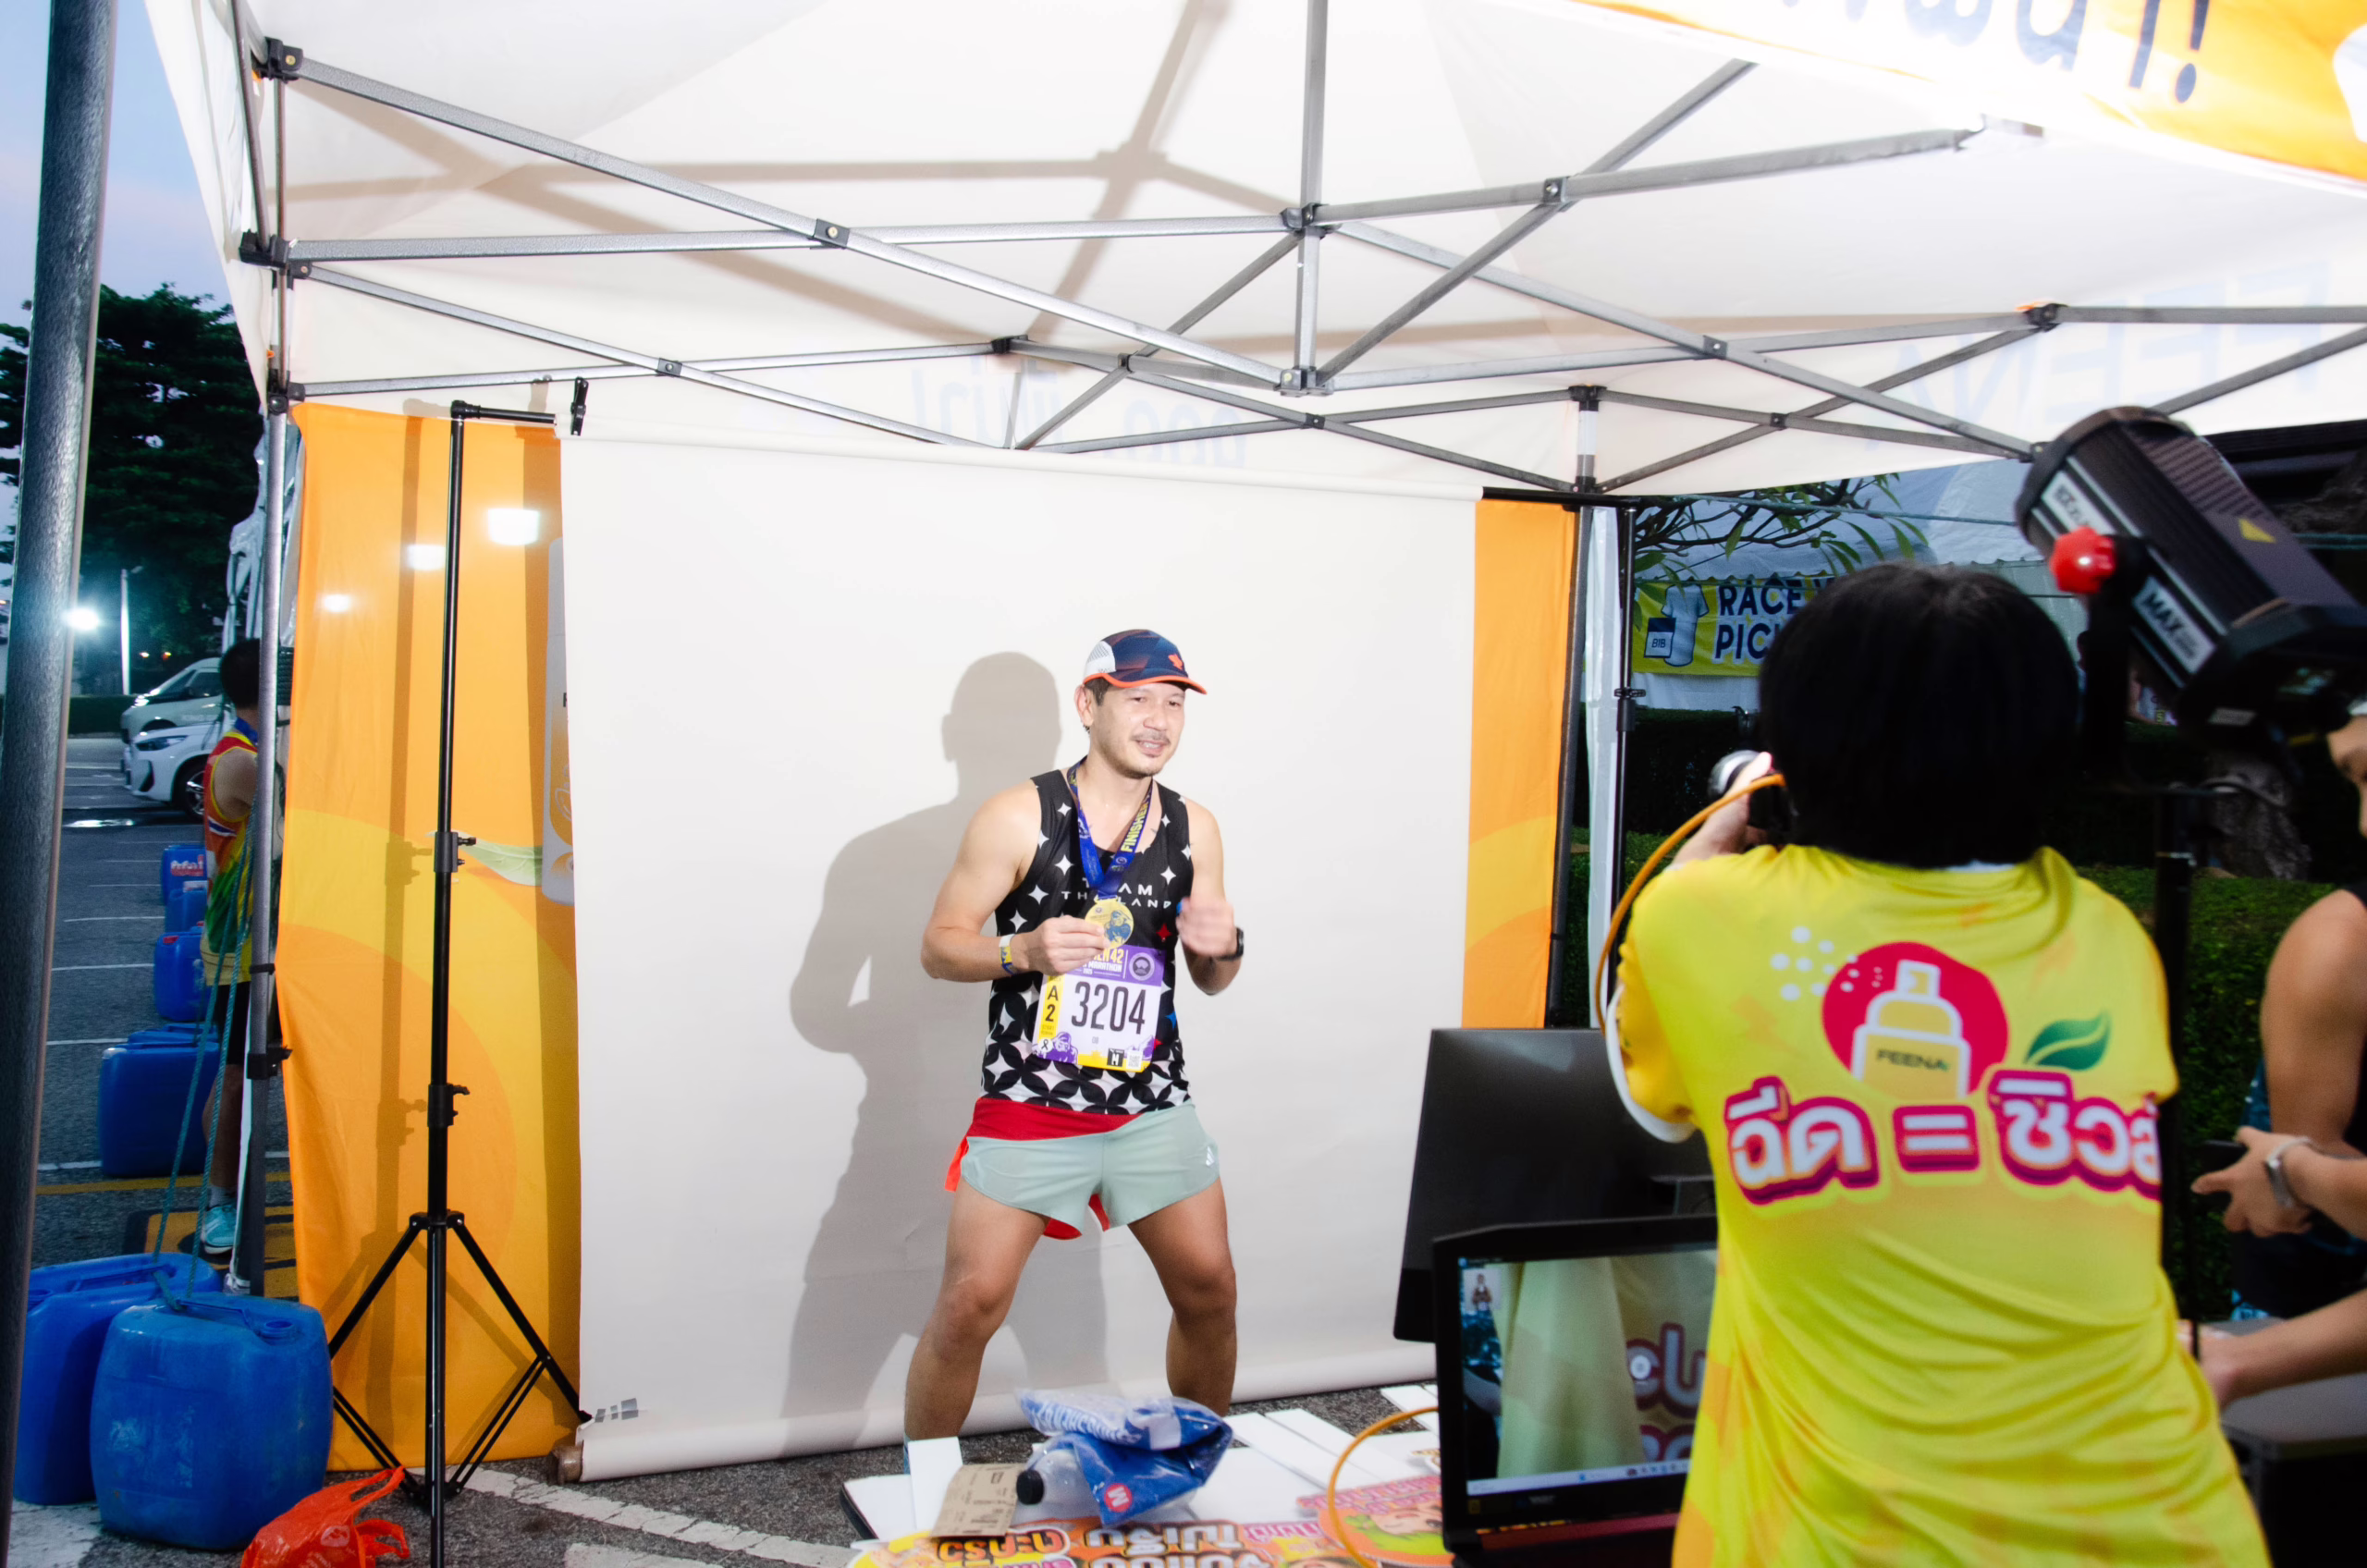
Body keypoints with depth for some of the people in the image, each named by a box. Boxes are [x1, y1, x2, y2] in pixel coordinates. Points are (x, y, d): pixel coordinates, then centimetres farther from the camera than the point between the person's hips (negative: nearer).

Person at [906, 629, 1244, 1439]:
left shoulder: (1193, 826, 6)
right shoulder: (1019, 816, -8)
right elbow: (938, 946, -5)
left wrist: (1223, 946, -9)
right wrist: (1026, 951, -23)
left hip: (1153, 1104, 4)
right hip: (1028, 1104, -4)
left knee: (1209, 1289, 8)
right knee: (971, 1304, -7)